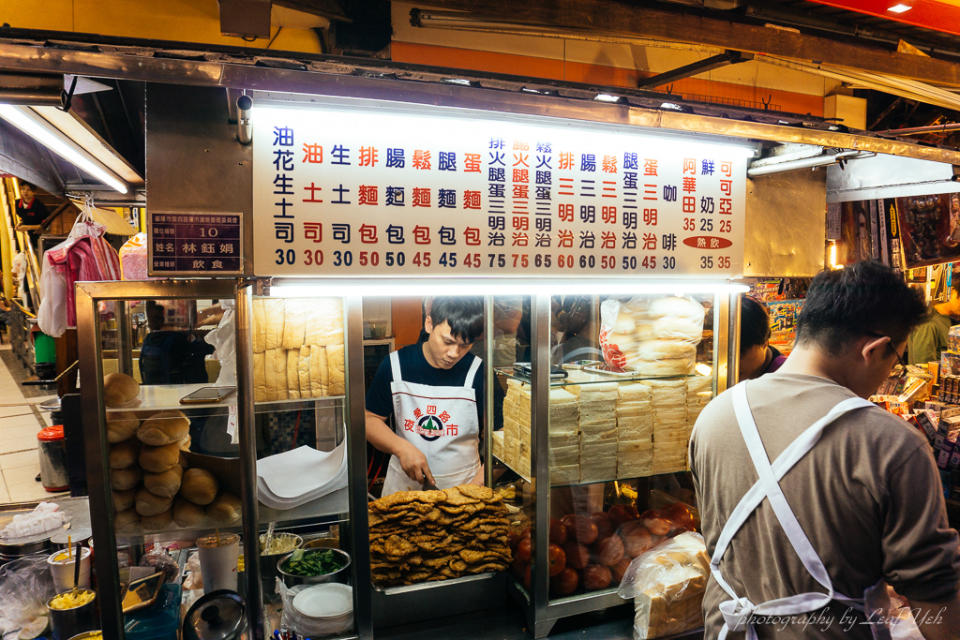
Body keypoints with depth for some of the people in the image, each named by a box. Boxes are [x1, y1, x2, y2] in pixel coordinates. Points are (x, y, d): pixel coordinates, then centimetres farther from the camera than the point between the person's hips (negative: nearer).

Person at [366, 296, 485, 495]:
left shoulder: (479, 374, -6)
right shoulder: (395, 366, -1)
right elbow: (370, 419, 6)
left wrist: (477, 486, -15)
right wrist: (402, 447, -10)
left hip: (463, 484, -1)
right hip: (403, 483, 1)